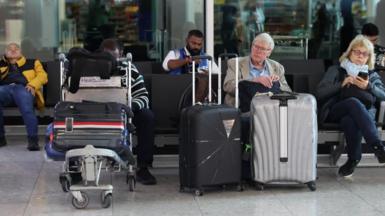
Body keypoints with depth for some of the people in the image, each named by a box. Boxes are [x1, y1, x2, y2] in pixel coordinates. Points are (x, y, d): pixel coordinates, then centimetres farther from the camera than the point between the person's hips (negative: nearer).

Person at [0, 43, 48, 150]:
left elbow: (42, 75, 16)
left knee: (27, 108, -37)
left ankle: (33, 139, -45)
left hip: (23, 88, -1)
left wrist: (32, 85, -5)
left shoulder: (32, 63, 33)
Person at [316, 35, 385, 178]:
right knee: (354, 102, -39)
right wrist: (342, 84, -5)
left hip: (364, 113, 1)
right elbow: (319, 94, 7)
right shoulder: (336, 71, 21)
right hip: (336, 111, -1)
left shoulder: (371, 75, 28)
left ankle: (353, 159, -32)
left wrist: (369, 86, -7)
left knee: (351, 120, -40)